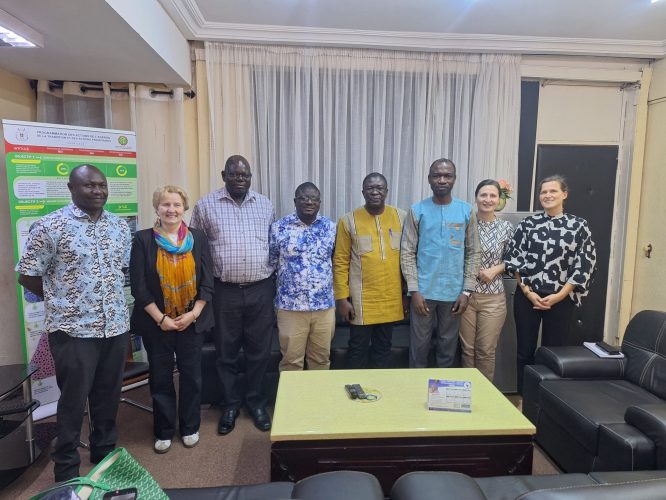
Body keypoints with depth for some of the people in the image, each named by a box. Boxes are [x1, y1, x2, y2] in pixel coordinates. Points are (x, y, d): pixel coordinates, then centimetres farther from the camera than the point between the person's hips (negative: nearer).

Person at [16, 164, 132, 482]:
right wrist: (63, 300, 1)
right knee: (73, 401, 9)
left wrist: (110, 295, 7)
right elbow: (27, 276, -5)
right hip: (73, 329, -4)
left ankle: (105, 452, 37)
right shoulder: (49, 227, -10)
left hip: (116, 326, 5)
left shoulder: (120, 227, 6)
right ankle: (66, 468, 29)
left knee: (109, 396, 17)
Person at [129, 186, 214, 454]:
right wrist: (161, 318, -12)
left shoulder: (198, 238, 1)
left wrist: (193, 314, -9)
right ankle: (164, 431, 31)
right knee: (160, 377, 12)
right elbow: (138, 285, -7)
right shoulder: (143, 239, -4)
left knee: (191, 375, 11)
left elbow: (207, 283, 0)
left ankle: (190, 427, 31)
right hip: (156, 322, -1)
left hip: (192, 320, 1)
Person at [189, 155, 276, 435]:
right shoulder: (206, 206, 0)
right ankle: (230, 404, 29)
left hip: (261, 290, 2)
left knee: (259, 351, 11)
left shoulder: (265, 205, 7)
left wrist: (274, 283, 9)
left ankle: (256, 401, 30)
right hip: (225, 291, -1)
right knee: (226, 352, 11)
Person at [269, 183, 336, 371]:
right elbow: (271, 263, 4)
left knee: (321, 359, 15)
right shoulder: (279, 227, -3)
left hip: (324, 306, 2)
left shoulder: (331, 227, 3)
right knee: (291, 360, 10)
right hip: (290, 306, -2)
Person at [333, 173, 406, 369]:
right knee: (358, 348, 9)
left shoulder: (401, 217, 2)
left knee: (383, 347, 16)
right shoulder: (348, 220, -6)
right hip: (361, 299, -3)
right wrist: (342, 298, -8)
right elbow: (340, 262, -5)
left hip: (391, 298, 3)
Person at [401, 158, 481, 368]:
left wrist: (467, 291, -2)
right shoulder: (417, 211, -1)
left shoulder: (467, 211, 3)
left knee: (448, 345, 13)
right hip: (424, 291, -1)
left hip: (454, 292, 1)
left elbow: (473, 253, 4)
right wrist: (414, 290, -10)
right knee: (419, 345, 8)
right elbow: (407, 253, -3)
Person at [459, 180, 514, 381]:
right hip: (465, 294, 0)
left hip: (493, 298, 0)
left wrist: (495, 269, -10)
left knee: (486, 350, 9)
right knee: (467, 348, 10)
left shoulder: (506, 227, 1)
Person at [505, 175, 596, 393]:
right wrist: (527, 291, -8)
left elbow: (584, 265, -2)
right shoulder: (528, 223, 2)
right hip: (527, 296, 1)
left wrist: (558, 296, -9)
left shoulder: (579, 226, 1)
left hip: (561, 299, 0)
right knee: (525, 350, 8)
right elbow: (513, 258, 1)